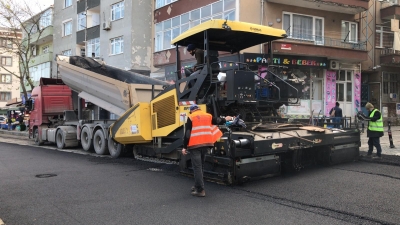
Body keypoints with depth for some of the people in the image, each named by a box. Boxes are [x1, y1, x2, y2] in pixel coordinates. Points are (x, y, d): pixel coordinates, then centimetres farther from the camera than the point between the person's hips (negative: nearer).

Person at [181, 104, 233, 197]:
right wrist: (225, 119, 49)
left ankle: (200, 190, -9)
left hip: (195, 145, -5)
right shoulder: (207, 116, 13)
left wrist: (185, 147, -4)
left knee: (197, 167, -5)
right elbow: (217, 121, 28)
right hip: (205, 144, 5)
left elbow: (187, 134, -7)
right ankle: (198, 186, 27)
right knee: (200, 166, 19)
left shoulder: (190, 118, -1)